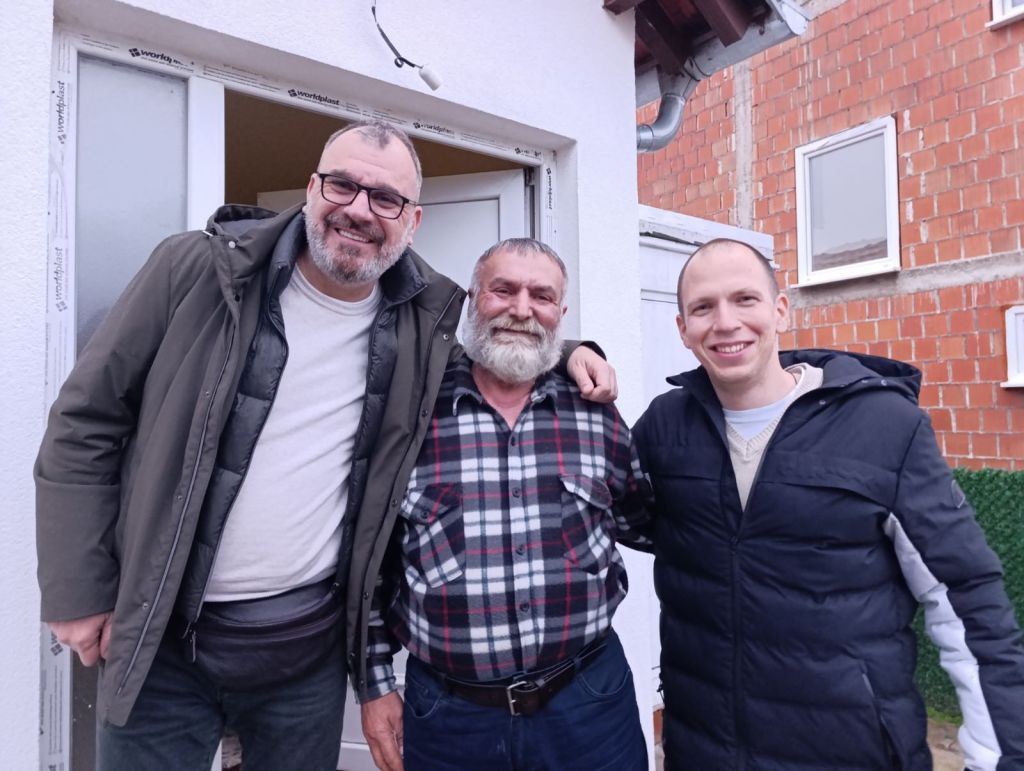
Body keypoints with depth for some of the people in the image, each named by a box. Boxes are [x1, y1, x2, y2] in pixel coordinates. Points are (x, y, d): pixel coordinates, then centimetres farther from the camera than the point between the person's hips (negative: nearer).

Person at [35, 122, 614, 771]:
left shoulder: (426, 317, -4)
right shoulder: (199, 269, -10)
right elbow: (87, 421, -5)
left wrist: (567, 351, -4)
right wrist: (79, 591, -4)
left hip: (311, 644, 2)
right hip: (160, 640, -1)